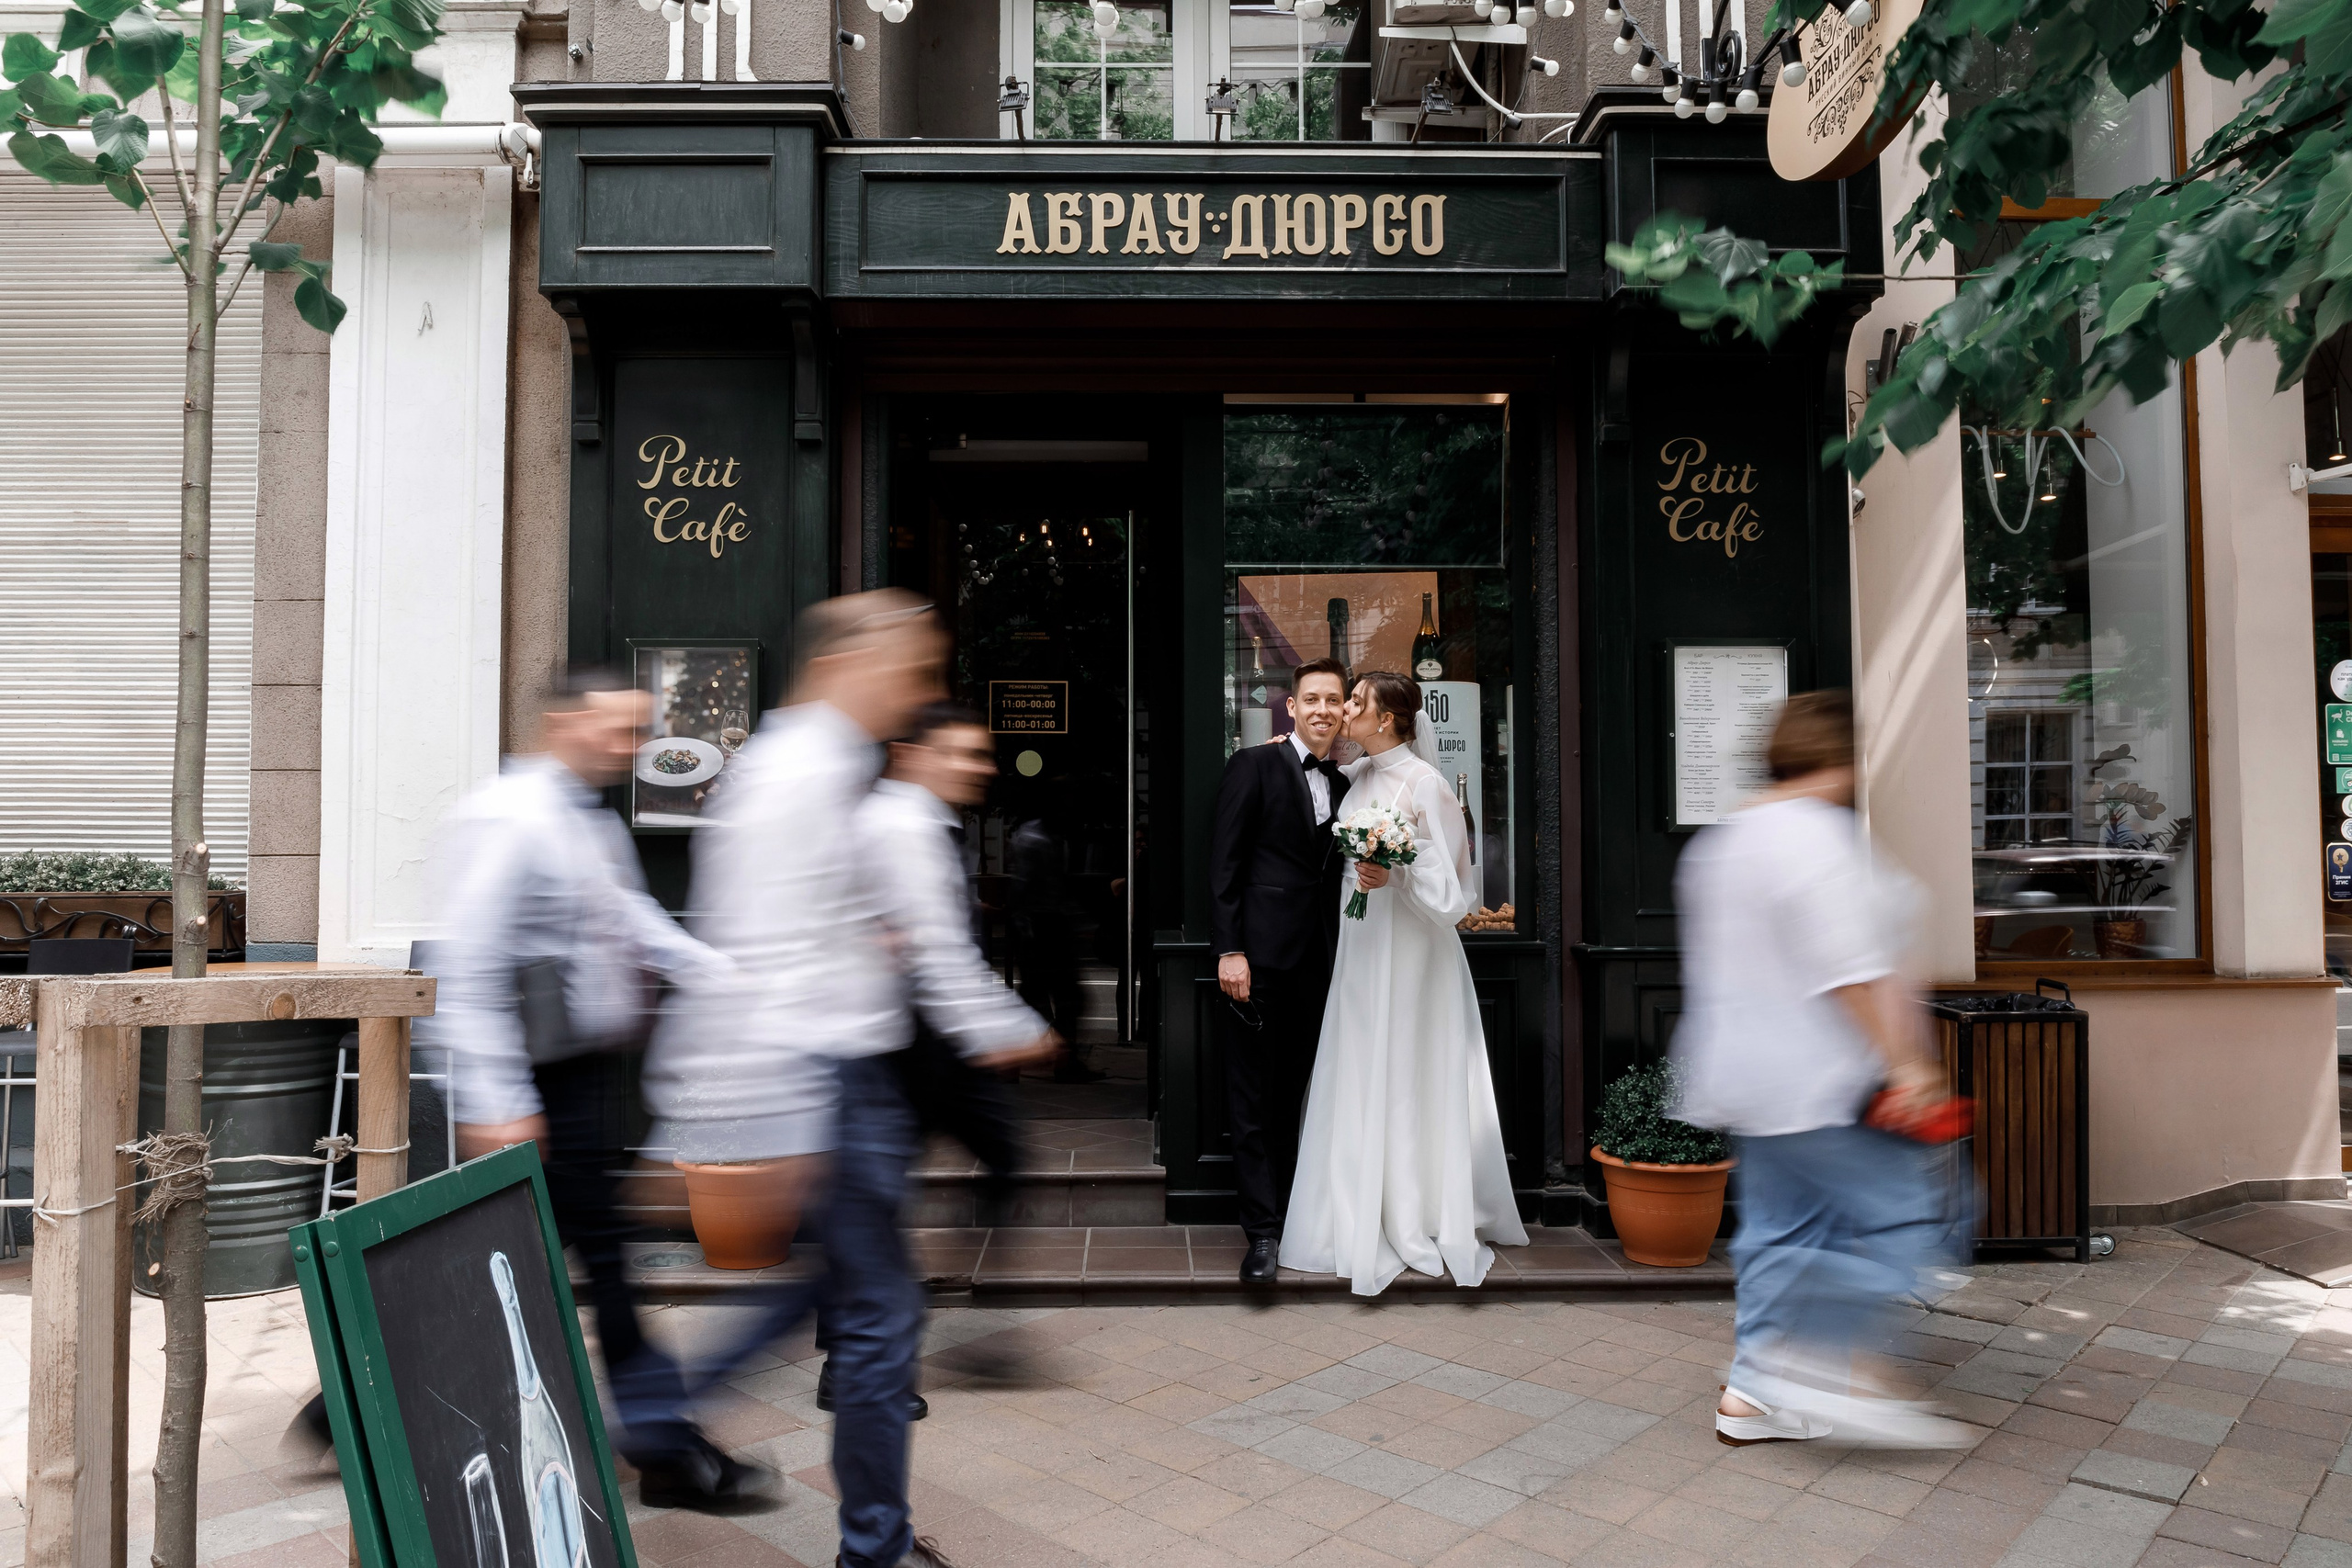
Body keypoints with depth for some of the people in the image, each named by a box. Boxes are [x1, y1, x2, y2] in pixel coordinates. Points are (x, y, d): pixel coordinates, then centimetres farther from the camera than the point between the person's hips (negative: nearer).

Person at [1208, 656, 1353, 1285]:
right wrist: (1230, 950, -14)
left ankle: (1284, 1214, 23)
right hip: (1260, 956, -5)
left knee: (1289, 1096, 14)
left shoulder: (1343, 785, 15)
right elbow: (1224, 863, -7)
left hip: (1316, 965, 6)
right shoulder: (1254, 765, -2)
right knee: (1253, 1100, 0)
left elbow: (1335, 875, 16)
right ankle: (1263, 1231, 5)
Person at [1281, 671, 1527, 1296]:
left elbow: (1451, 880, -10)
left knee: (1409, 1079, 0)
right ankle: (1370, 1216, 22)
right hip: (1361, 944, 7)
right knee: (1362, 1079, 10)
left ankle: (1421, 1224, 14)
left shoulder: (1425, 783, -12)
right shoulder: (1356, 776, 9)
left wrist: (1394, 875, -27)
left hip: (1409, 948, -7)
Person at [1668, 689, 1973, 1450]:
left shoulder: (1719, 840, 15)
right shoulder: (1817, 837, -16)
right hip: (1821, 1085, -10)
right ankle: (1829, 1367, -1)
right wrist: (1905, 1064, -17)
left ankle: (1755, 1390, 18)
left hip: (1750, 1075, 10)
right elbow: (1854, 972, -22)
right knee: (1909, 1218, -1)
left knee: (1780, 1226, 14)